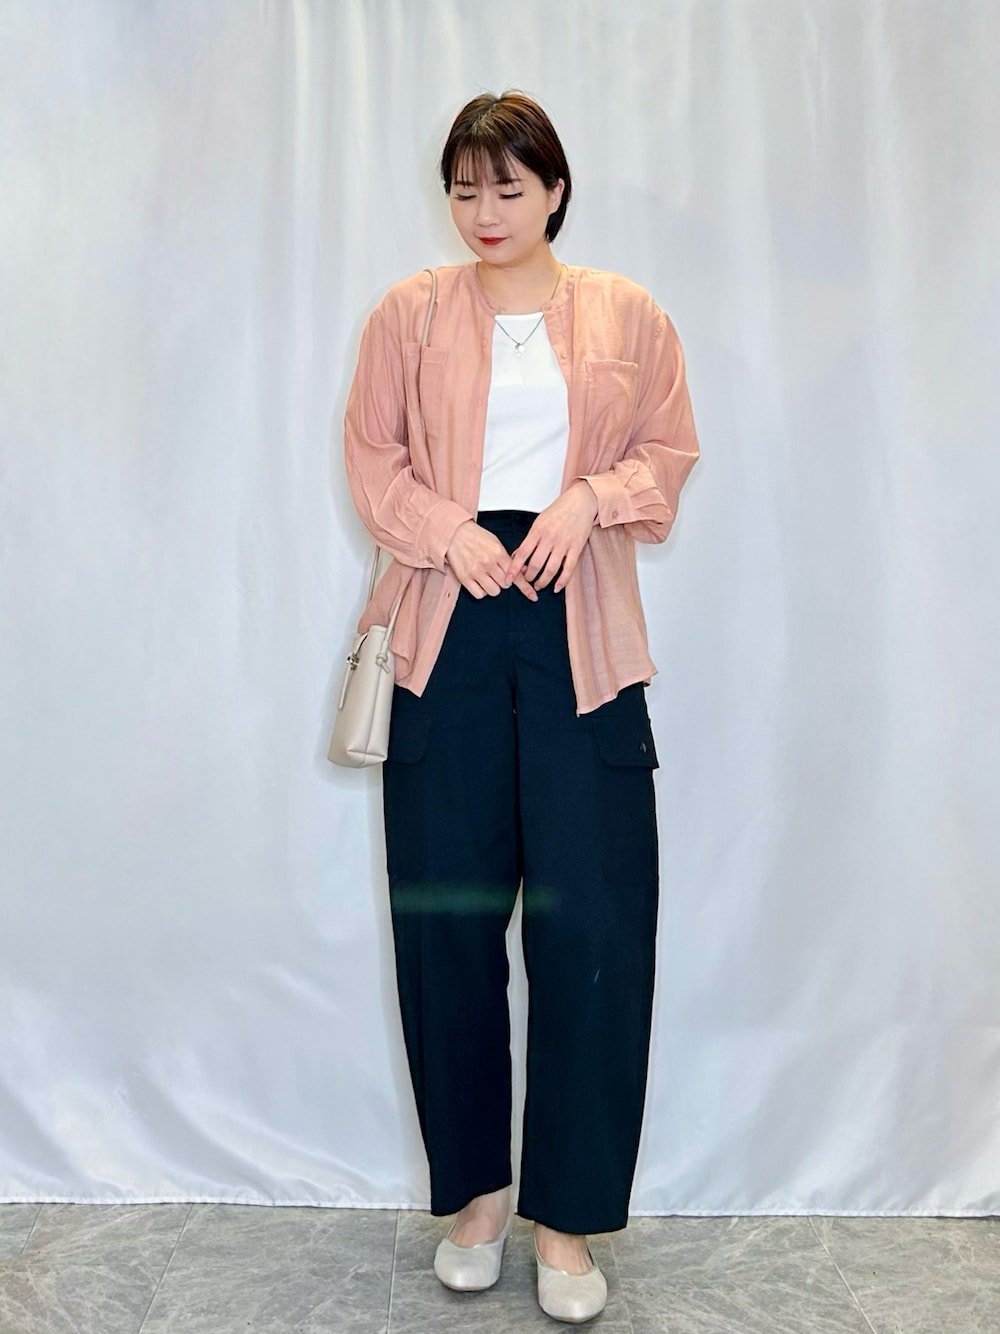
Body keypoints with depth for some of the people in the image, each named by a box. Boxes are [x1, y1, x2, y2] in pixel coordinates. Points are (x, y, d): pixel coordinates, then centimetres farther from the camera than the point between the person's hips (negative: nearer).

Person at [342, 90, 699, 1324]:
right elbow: (371, 456, 9)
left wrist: (590, 497, -8)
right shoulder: (408, 314, 9)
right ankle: (473, 1191, 23)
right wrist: (450, 529, -9)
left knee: (591, 922, -3)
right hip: (447, 630, 1)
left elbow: (668, 452, 12)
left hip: (581, 631, 0)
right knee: (445, 916, 3)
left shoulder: (628, 316, 10)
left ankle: (568, 1217, 14)